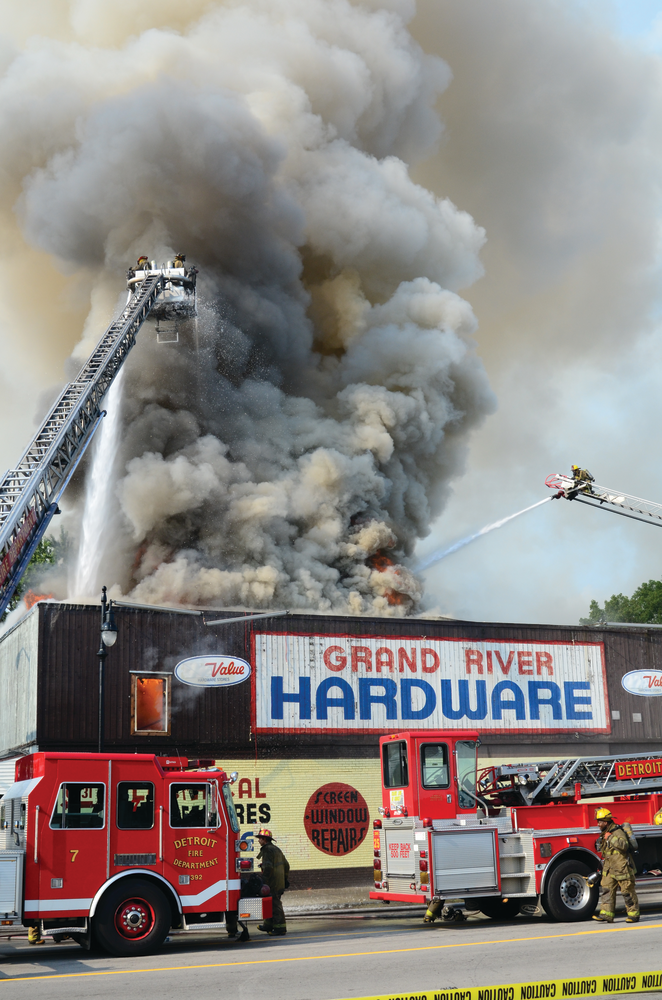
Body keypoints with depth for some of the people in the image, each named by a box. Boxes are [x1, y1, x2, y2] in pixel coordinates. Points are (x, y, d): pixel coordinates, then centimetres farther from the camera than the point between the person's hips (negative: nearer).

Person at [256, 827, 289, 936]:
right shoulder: (276, 849, 18)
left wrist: (264, 879, -17)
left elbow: (268, 867, -23)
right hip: (280, 881, 10)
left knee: (275, 903, -7)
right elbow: (286, 865, 22)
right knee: (271, 903, 19)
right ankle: (268, 925, 28)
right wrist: (285, 878, 26)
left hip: (273, 882, -10)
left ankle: (280, 927, -8)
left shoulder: (267, 850, -12)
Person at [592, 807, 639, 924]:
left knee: (627, 891, -1)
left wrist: (611, 837, -29)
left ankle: (633, 915, 9)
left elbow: (624, 845, -33)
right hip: (609, 870, 9)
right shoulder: (605, 833, 14)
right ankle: (607, 914, 0)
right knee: (606, 889, 1)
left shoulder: (618, 832, -15)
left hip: (622, 868, -9)